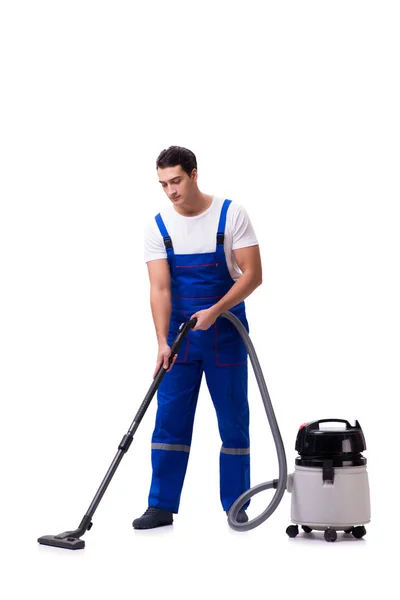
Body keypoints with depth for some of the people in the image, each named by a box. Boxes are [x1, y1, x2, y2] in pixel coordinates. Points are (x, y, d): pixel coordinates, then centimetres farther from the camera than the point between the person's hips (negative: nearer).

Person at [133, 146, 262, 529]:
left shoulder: (231, 214, -11)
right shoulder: (158, 226, -5)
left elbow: (252, 274, -14)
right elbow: (160, 288, -11)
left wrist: (214, 311, -25)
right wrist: (162, 342, -22)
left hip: (226, 332, -2)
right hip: (180, 333, 2)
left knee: (233, 420, 4)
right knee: (169, 419, 1)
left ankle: (236, 506, 15)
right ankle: (162, 506, 9)